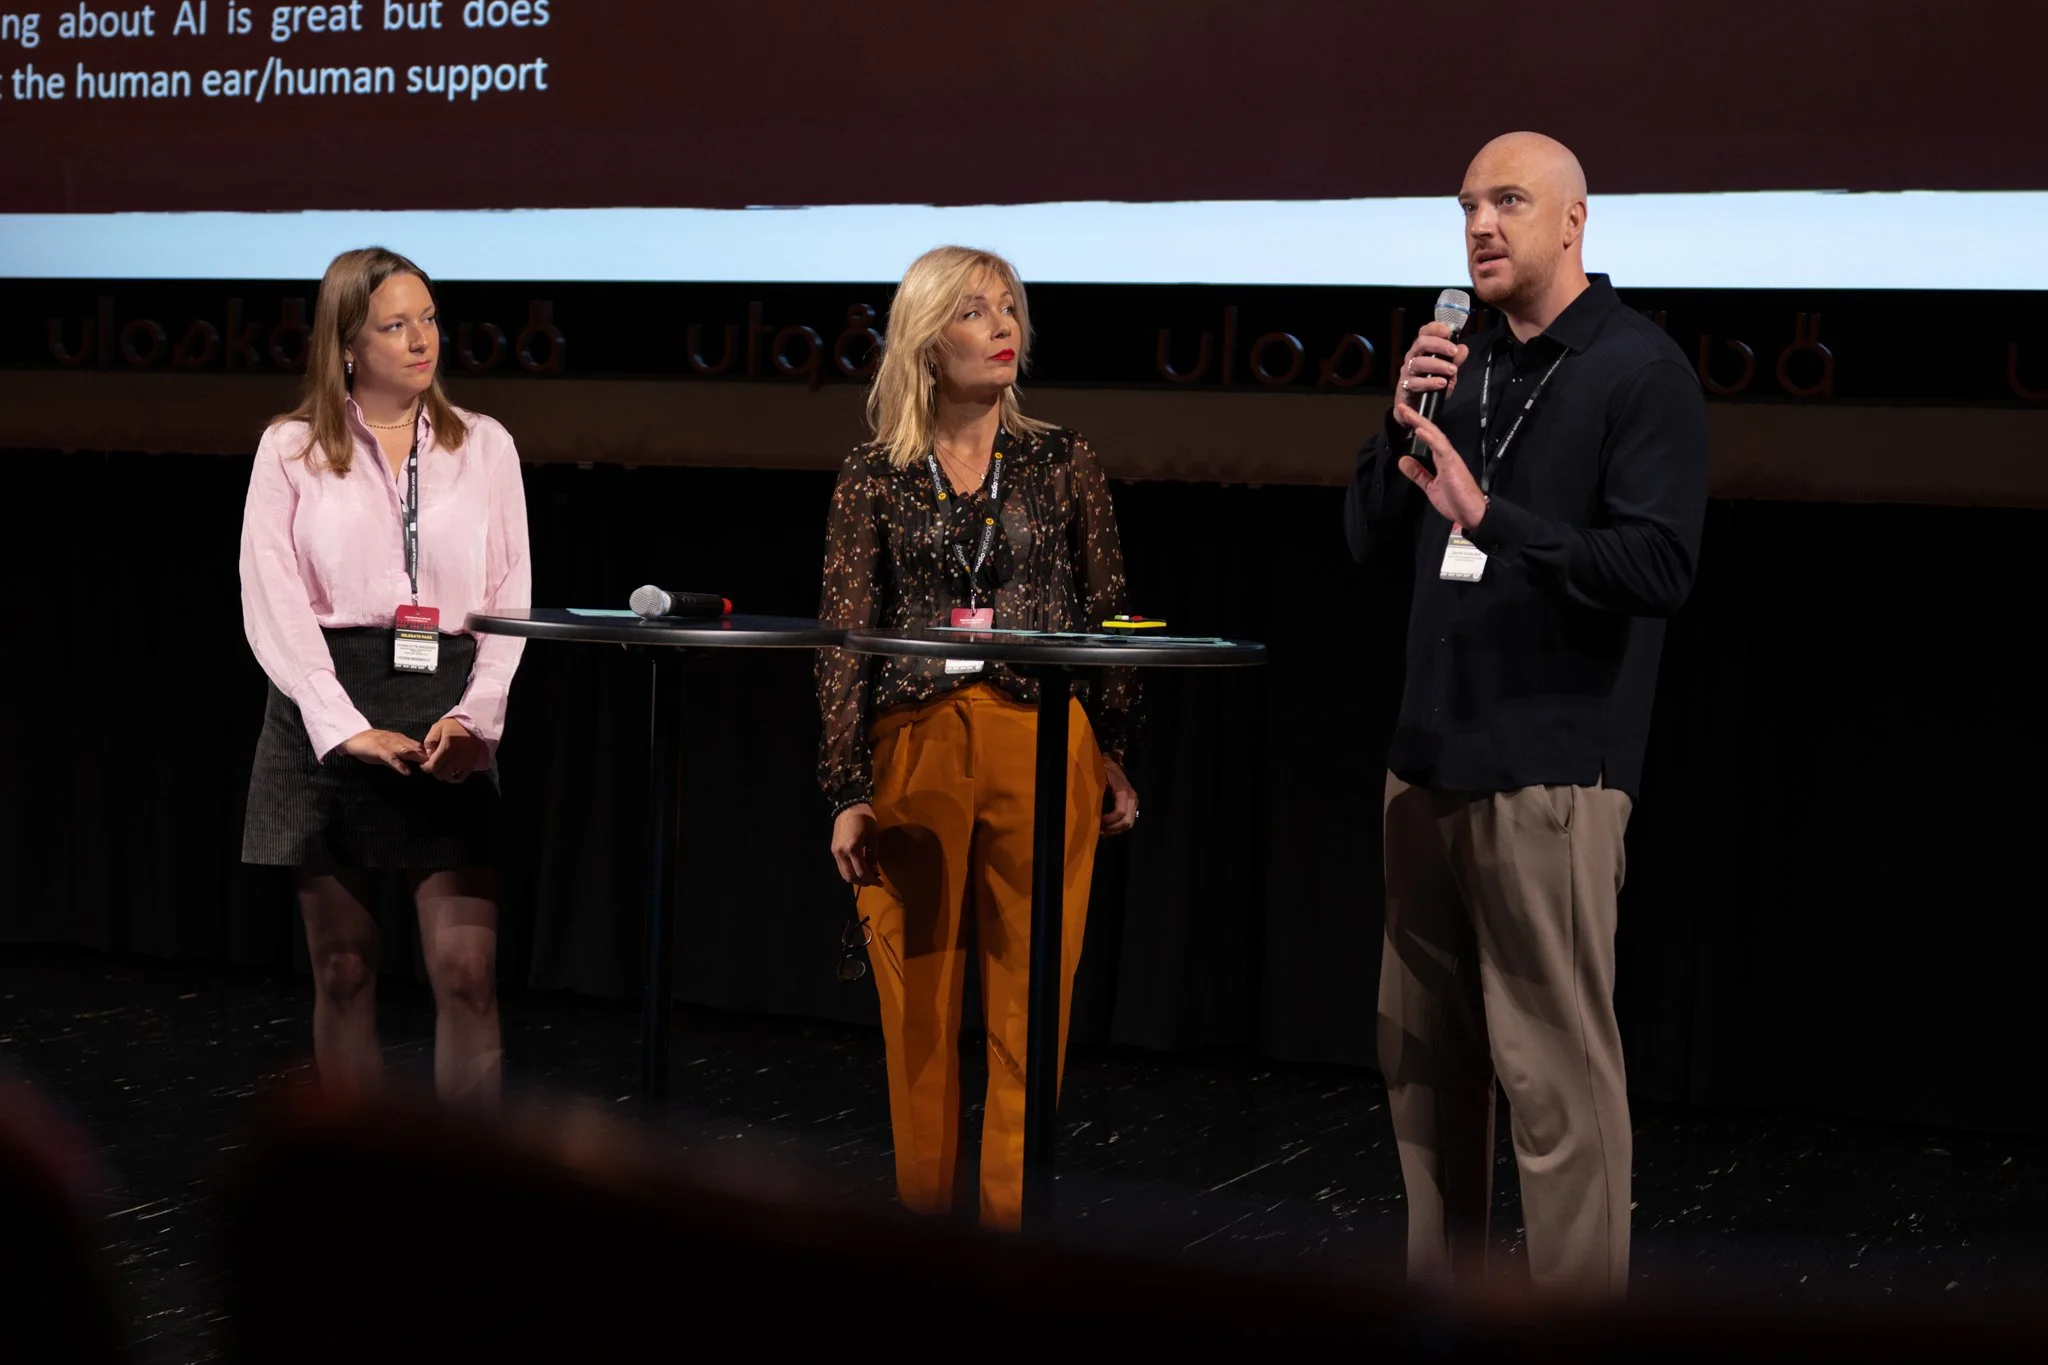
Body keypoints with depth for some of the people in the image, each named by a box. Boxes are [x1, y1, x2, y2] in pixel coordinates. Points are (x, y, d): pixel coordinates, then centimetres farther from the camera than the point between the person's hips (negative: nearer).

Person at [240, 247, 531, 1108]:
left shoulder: (485, 446, 11)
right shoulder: (291, 449, 6)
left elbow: (512, 600, 7)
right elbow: (272, 602, -2)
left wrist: (476, 717, -9)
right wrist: (348, 729, -14)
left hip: (449, 718, 1)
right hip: (327, 718, 0)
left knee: (469, 971, -9)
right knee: (343, 973, 5)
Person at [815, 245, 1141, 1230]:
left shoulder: (1062, 467, 7)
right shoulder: (873, 479, 4)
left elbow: (1108, 617, 11)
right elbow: (843, 639, 3)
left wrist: (1114, 757, 10)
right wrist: (847, 791, -1)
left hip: (1042, 747, 0)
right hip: (913, 746, 0)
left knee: (1027, 999, 1)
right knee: (917, 1000, 5)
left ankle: (1008, 1217, 9)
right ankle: (925, 1209, 17)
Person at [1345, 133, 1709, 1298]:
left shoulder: (1641, 372, -6)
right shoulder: (1467, 366, 15)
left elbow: (1659, 567, -17)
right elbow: (1372, 540, 14)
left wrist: (1490, 517, -26)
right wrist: (1405, 424, -3)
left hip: (1550, 771, -7)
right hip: (1432, 758, 7)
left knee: (1556, 1069, -6)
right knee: (1425, 1055, 11)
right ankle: (1444, 1289, 22)